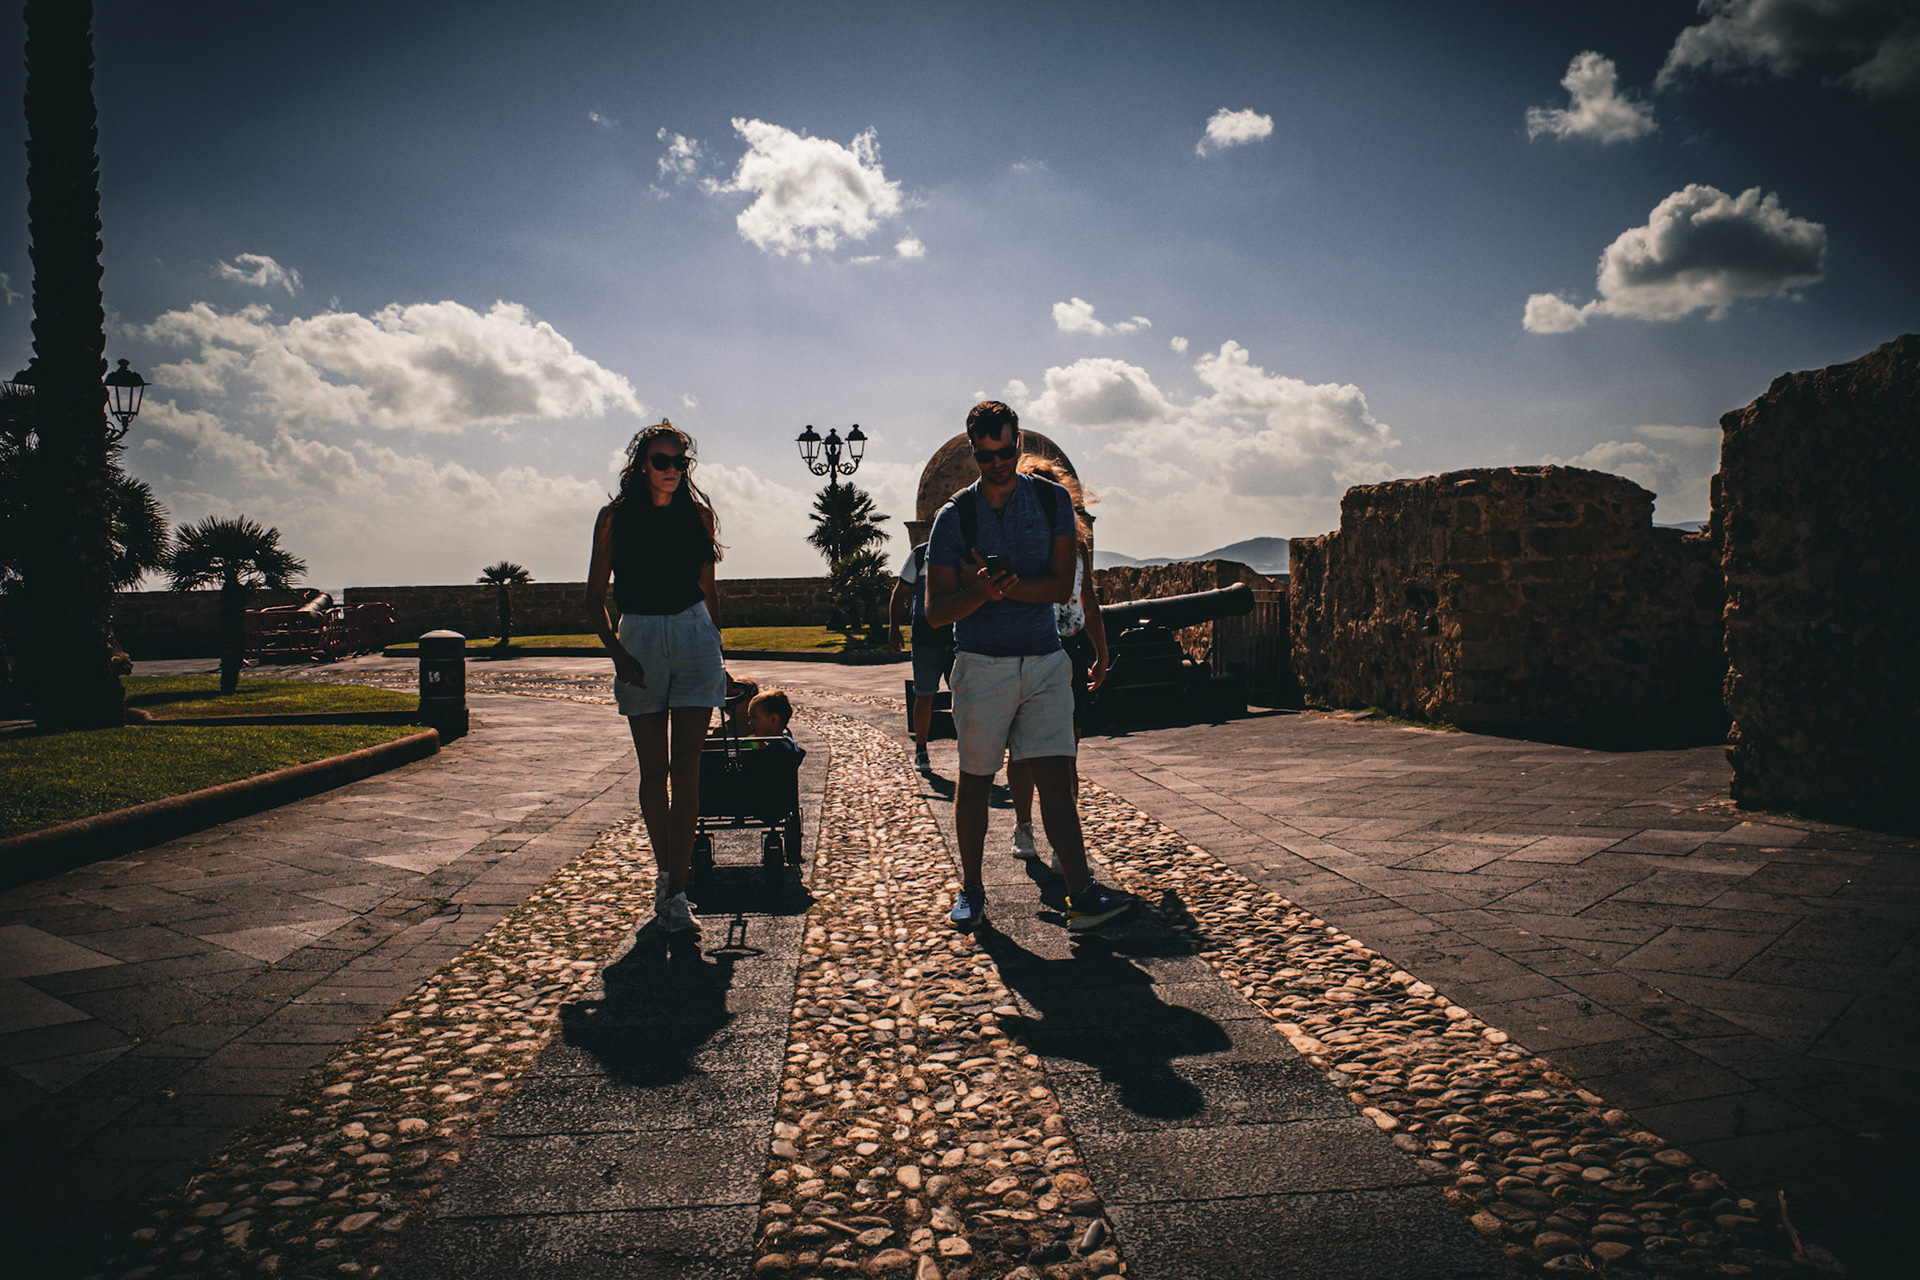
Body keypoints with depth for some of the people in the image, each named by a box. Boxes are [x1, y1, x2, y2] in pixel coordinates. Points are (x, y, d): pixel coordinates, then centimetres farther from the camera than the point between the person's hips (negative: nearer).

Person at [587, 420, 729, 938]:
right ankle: (666, 873, 23)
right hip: (639, 641, 0)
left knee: (685, 770, -8)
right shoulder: (615, 517, 1)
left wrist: (715, 647, 15)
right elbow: (596, 594, 4)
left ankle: (675, 893, -7)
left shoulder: (698, 514, 5)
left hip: (694, 638, 0)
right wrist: (616, 651, -9)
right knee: (654, 772, 6)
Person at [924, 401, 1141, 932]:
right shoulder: (955, 516, -1)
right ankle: (971, 890, 22)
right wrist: (981, 592, -23)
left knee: (1056, 778, -4)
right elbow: (935, 610, -4)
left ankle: (1082, 895, -5)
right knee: (975, 782, 7)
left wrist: (1004, 586, -16)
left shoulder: (1052, 500, 5)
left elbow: (1061, 586, -2)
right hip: (981, 664, -1)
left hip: (1045, 660, 1)